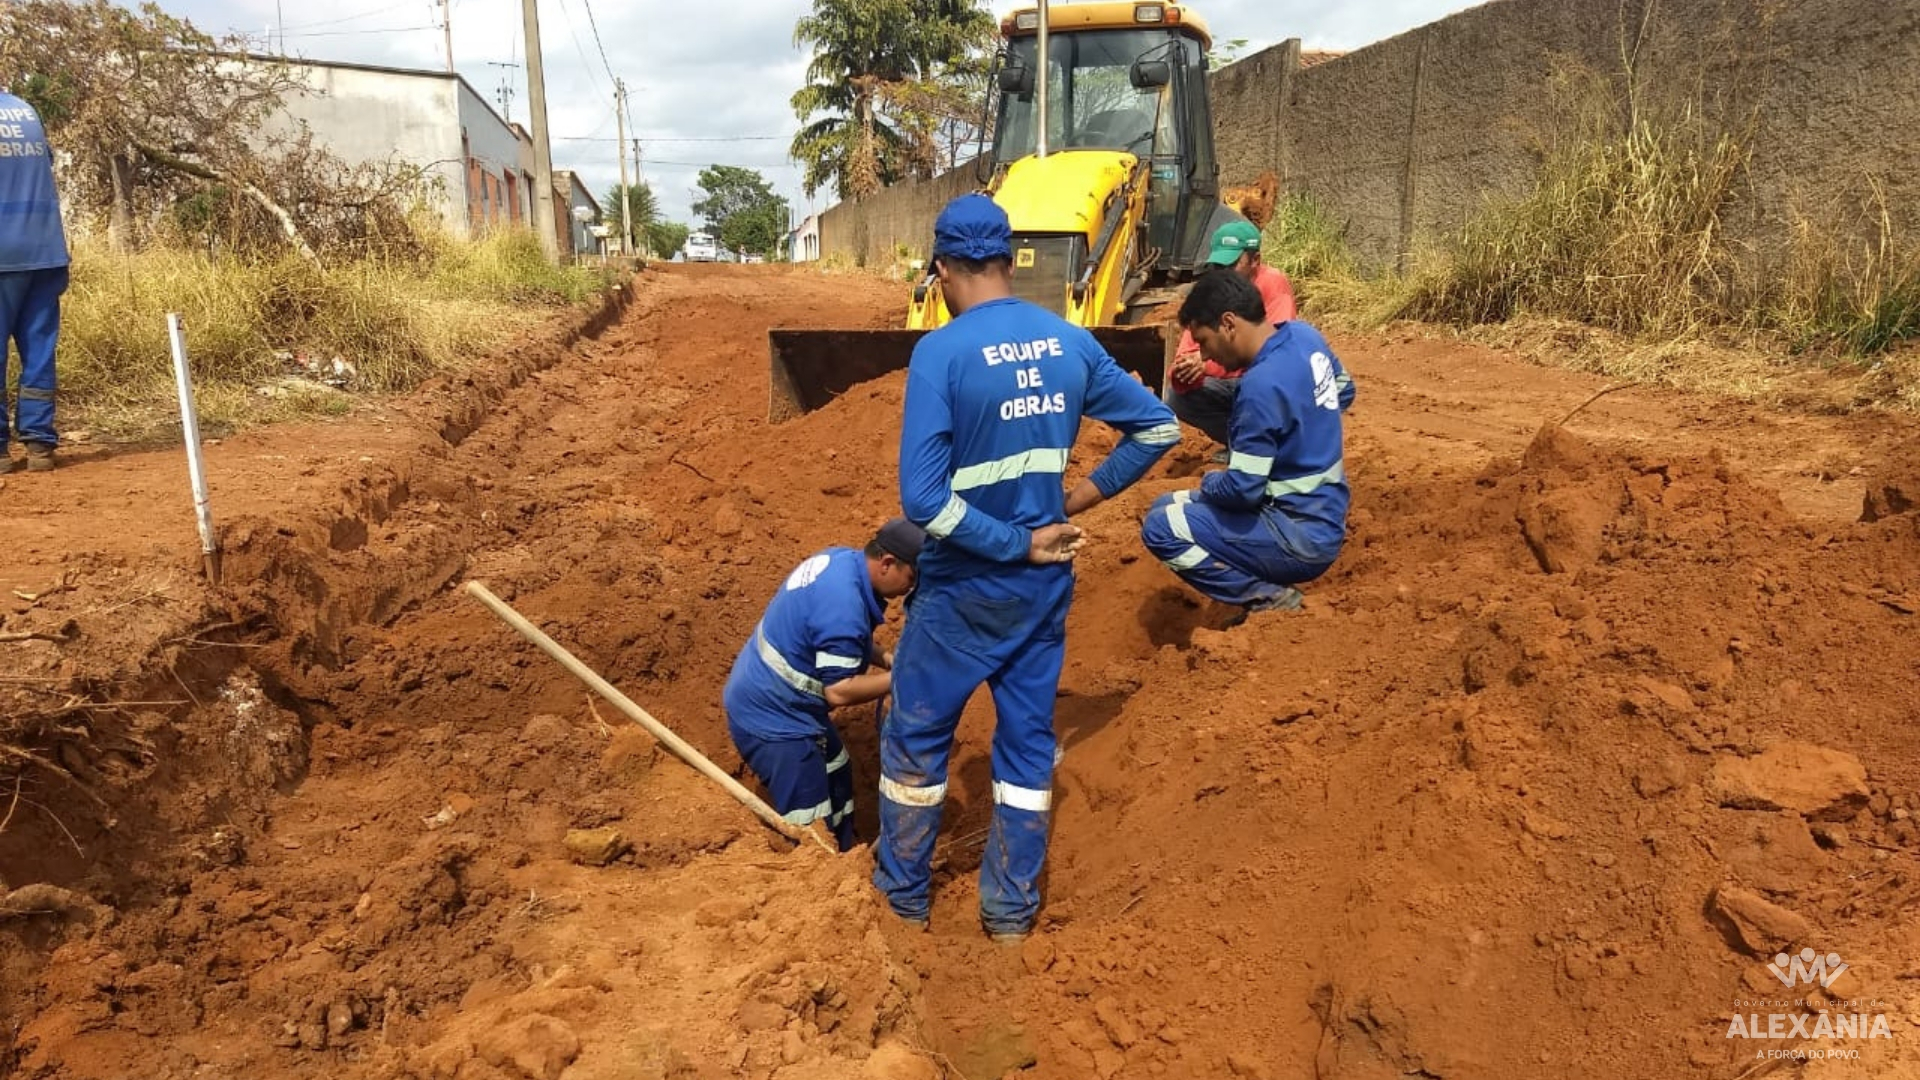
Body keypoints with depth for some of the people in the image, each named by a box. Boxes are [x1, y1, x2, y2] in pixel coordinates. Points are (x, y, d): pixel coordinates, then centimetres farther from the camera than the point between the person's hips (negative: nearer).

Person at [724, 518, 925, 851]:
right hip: (770, 717, -11)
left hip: (771, 700, 11)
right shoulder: (844, 605, -31)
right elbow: (839, 690, -28)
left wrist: (887, 659, 3)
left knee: (836, 780, 26)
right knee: (810, 829, -4)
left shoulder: (843, 560, -1)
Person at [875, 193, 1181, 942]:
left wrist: (1018, 544, -15)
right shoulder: (1072, 343, -1)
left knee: (916, 738, 14)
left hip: (966, 587, -5)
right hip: (1047, 583, 5)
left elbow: (923, 498, -25)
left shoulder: (941, 353, -18)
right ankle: (1012, 909, 28)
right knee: (1028, 739, 16)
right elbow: (1158, 426, 8)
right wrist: (1085, 495, 5)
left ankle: (904, 896, 30)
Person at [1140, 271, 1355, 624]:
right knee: (1171, 505, 16)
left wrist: (1208, 481, -4)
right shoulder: (1305, 335, 0)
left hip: (1303, 538, -10)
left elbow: (1243, 489, -24)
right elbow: (1344, 392, 21)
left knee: (1160, 527, -14)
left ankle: (1269, 599, -7)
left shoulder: (1261, 384, -27)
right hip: (1325, 514, 10)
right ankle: (1268, 584, 10)